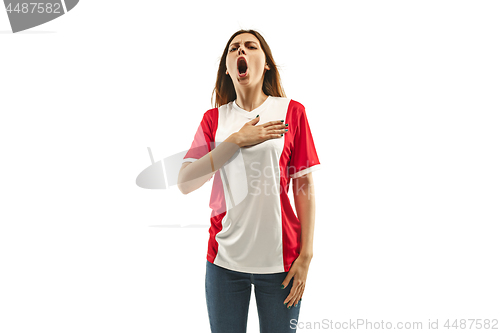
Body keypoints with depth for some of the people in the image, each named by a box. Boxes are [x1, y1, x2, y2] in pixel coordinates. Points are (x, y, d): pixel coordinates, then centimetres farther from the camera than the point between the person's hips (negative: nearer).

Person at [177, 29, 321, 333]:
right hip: (225, 258, 2)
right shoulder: (214, 118, 5)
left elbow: (305, 186, -2)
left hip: (280, 260, -1)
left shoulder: (292, 111, -1)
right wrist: (237, 140, -13)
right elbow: (185, 183, -5)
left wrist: (306, 255, -6)